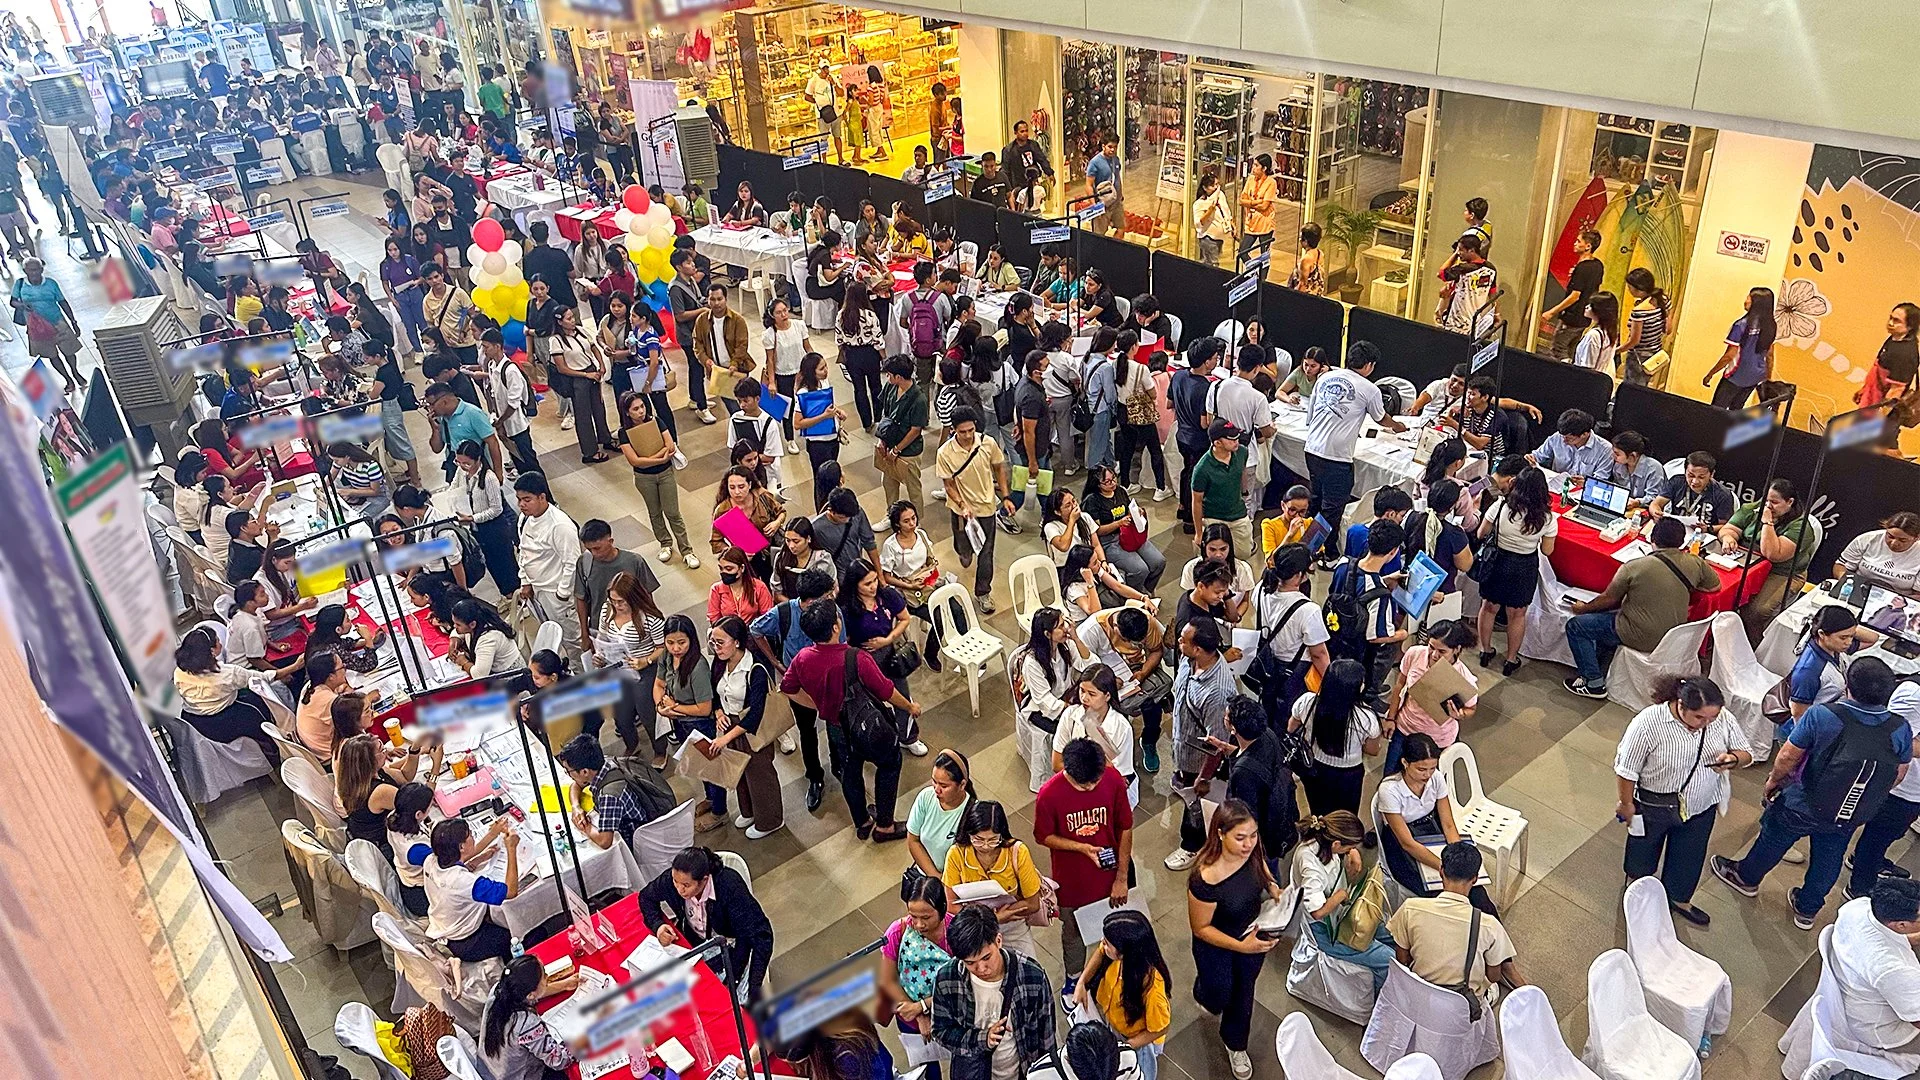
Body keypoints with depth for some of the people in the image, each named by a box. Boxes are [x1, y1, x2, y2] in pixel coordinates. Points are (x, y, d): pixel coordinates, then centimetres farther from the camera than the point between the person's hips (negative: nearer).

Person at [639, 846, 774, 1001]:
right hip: (694, 938, 4)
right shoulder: (671, 878, -24)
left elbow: (761, 934, -35)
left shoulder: (730, 887, -36)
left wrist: (754, 987, -38)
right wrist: (658, 925, -21)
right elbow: (646, 896, -1)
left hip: (731, 943, -4)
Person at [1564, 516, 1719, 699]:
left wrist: (1584, 608, 10)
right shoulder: (1695, 563, -10)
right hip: (1672, 635, 7)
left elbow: (1608, 599, -9)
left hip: (1642, 639, -7)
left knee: (1575, 626, 5)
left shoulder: (1635, 567, -22)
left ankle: (1594, 684, 7)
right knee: (1605, 616, 28)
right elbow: (1715, 586, 9)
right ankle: (1600, 671, 30)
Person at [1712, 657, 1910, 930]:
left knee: (1773, 841, 24)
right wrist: (1868, 797, 17)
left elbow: (1787, 757, -20)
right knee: (1827, 863, 25)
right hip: (1849, 818, 3)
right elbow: (1898, 775, -2)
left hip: (1802, 806, -3)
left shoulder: (1821, 715, -30)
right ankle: (1807, 910, 45)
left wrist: (1774, 780, 1)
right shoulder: (1901, 730, -18)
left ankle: (1746, 878, 48)